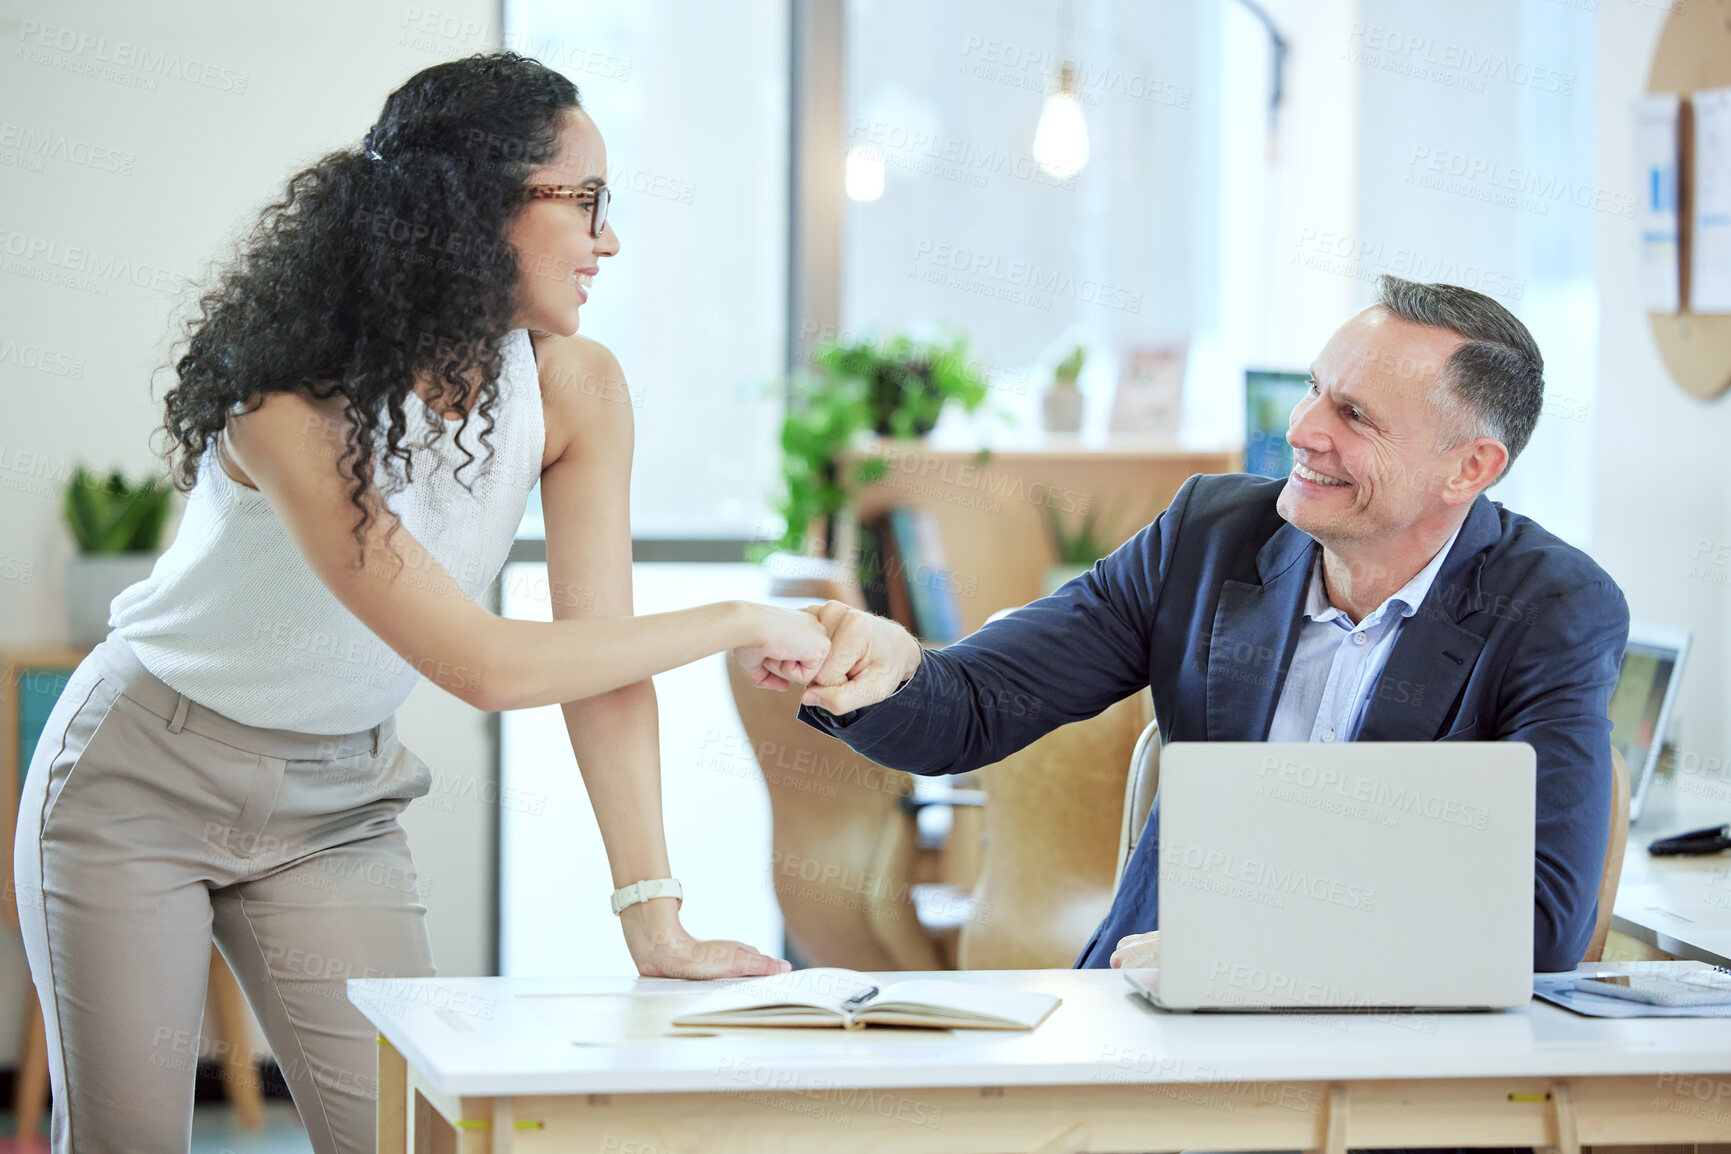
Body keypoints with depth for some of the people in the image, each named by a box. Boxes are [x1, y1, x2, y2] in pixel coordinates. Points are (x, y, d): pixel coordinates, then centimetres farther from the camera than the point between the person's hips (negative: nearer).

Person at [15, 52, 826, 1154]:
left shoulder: (577, 390, -12)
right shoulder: (295, 410, -30)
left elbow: (601, 659, -13)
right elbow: (482, 666, -32)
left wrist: (656, 922, -20)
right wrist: (738, 624, -24)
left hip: (336, 804, 5)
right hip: (141, 783, -5)